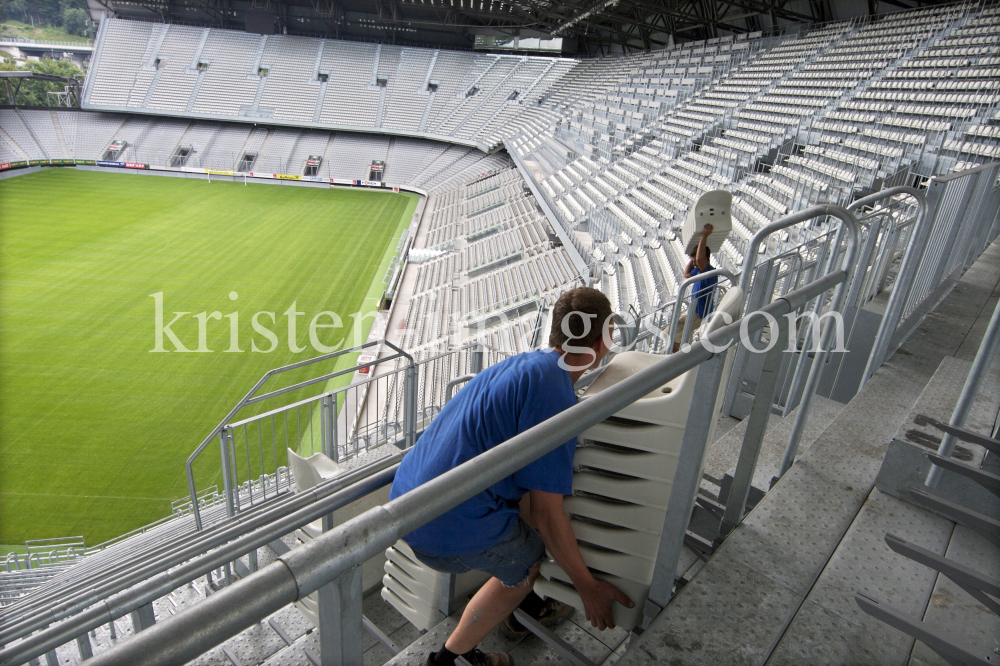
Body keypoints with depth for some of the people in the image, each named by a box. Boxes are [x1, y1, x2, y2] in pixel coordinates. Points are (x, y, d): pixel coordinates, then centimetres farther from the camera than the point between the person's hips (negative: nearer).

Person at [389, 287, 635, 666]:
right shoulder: (554, 395, -19)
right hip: (448, 532, -9)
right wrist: (588, 588, 0)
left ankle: (521, 605, 44)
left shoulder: (523, 364, 10)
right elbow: (546, 514, -14)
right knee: (533, 557, 16)